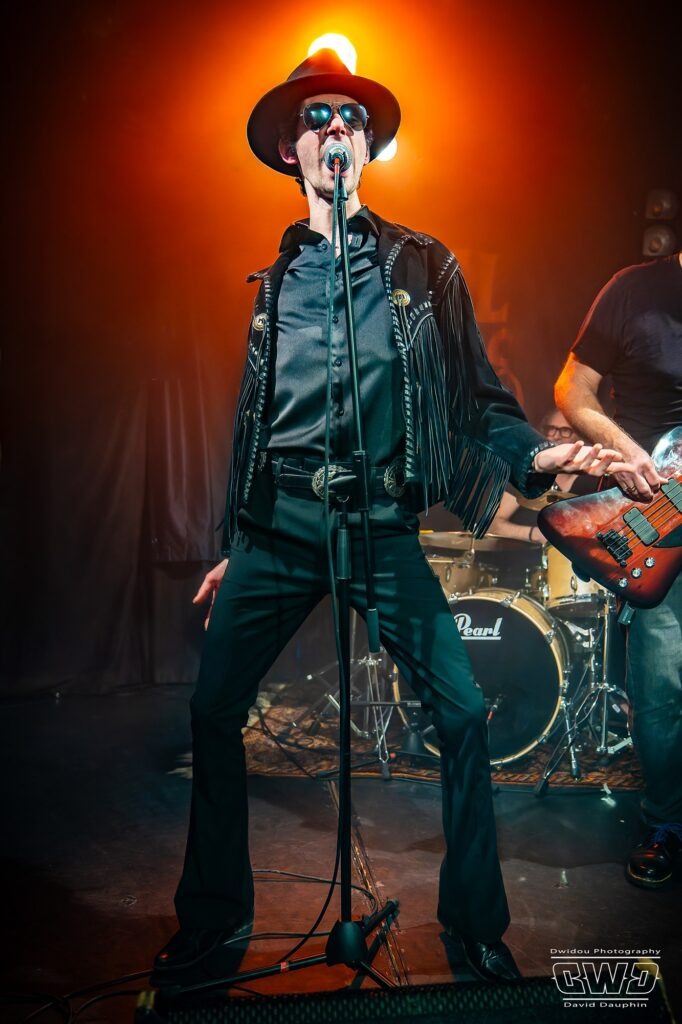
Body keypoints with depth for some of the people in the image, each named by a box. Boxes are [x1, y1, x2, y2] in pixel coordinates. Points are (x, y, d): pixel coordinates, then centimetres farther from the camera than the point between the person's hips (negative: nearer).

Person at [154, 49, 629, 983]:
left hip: (382, 521, -2)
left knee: (462, 711, -7)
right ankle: (215, 914, 24)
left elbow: (478, 394, 6)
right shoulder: (274, 280, 14)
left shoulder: (424, 267, 8)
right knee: (213, 711, 3)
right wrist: (234, 545, 18)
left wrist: (534, 454, -15)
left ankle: (476, 921, 16)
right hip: (277, 521, 3)